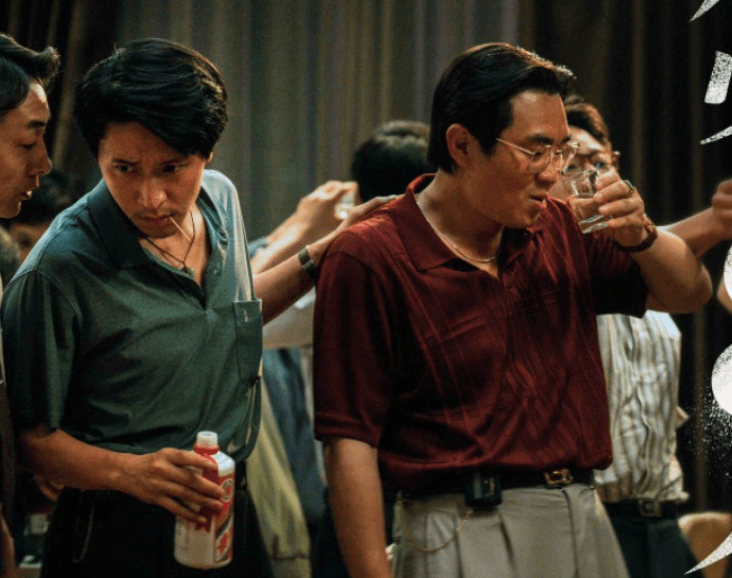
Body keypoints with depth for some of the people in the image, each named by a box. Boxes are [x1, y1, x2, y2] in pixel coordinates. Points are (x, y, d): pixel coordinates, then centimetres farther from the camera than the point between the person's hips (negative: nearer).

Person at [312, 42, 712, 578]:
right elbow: (350, 445, -13)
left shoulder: (558, 228, 8)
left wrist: (641, 235, -2)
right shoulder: (369, 258, -10)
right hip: (467, 532, -6)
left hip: (586, 523, 6)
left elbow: (690, 292, 20)